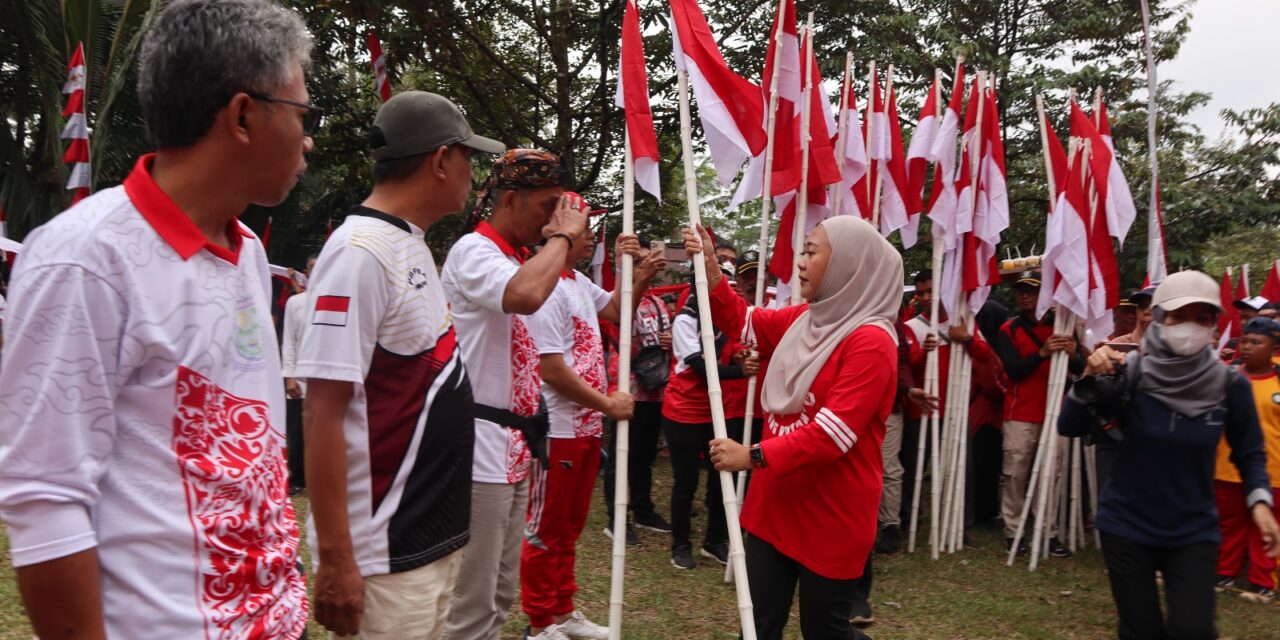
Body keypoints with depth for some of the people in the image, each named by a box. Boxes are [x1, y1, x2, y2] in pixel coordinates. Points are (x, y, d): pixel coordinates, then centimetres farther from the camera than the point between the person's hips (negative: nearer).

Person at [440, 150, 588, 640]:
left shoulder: (516, 261, 16)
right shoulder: (473, 251, -11)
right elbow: (527, 296, -33)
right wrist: (563, 235, -19)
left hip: (512, 446, 10)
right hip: (481, 447, -9)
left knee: (499, 596, 17)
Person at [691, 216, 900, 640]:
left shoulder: (870, 341, -19)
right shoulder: (804, 319, 7)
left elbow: (832, 434, -26)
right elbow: (742, 322, 19)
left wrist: (754, 457, -26)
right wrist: (710, 272, 4)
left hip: (831, 515, -8)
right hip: (776, 504, 8)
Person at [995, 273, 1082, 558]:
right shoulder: (1009, 329, 3)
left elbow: (1080, 369, 5)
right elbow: (1013, 369, -10)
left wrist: (1073, 354, -18)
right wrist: (1042, 353, -24)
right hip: (1020, 415, -2)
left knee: (1052, 475, 2)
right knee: (1015, 475, -1)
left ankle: (1050, 533, 7)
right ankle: (1012, 531, 6)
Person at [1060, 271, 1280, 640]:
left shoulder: (1230, 385, -9)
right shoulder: (1130, 373, -13)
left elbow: (1249, 453, 5)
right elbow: (1069, 428, -15)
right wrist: (1090, 379, -30)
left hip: (1193, 531, 1)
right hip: (1127, 524, -1)